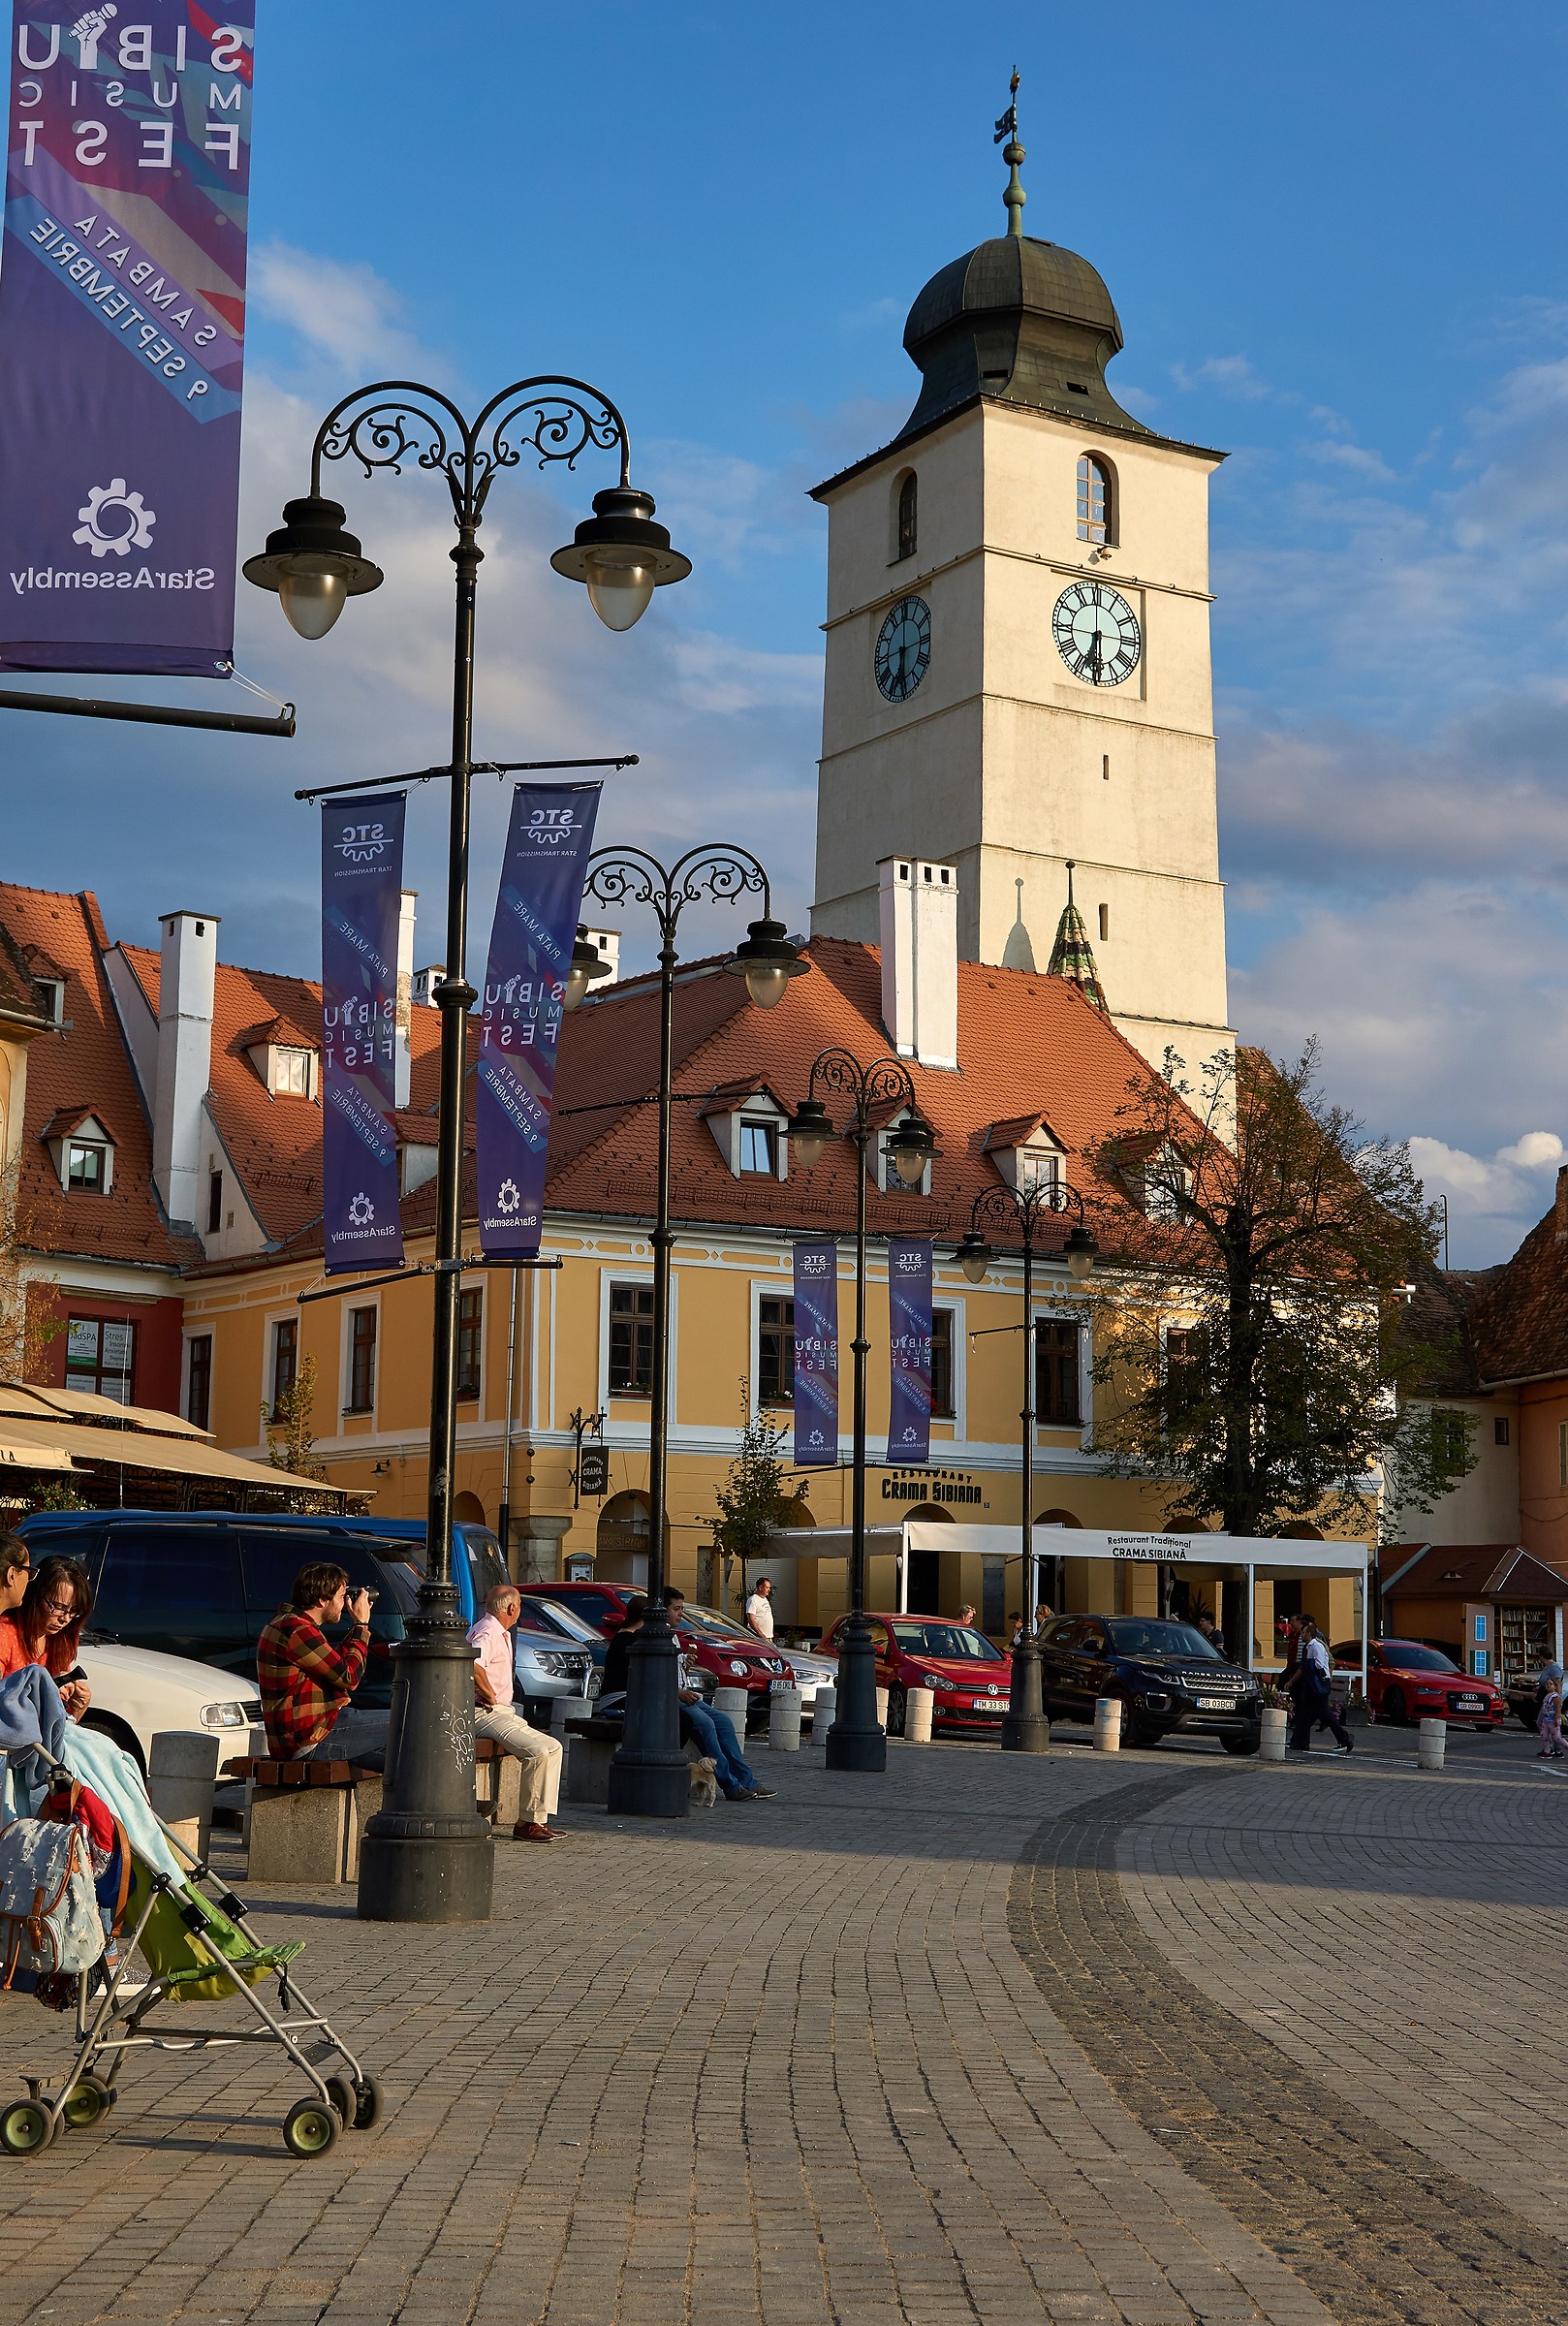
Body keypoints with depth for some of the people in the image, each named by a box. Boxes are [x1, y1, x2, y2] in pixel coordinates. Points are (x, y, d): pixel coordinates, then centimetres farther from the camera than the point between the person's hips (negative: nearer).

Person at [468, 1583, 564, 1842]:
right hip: (484, 1714, -11)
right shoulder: (487, 1633, -14)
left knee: (553, 1746, 7)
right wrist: (490, 1695, -22)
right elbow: (473, 1664, -35)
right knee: (537, 1753, -24)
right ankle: (527, 1823, -17)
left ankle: (541, 1818, 3)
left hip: (504, 1712, 11)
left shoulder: (500, 1634, 20)